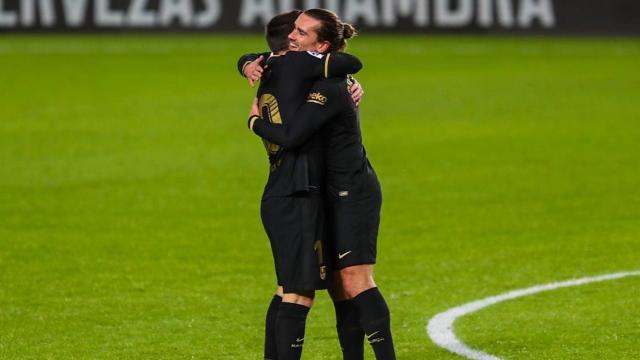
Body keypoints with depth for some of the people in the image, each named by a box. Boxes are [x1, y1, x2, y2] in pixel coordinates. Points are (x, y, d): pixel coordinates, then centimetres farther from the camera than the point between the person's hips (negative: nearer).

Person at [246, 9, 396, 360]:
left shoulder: (328, 89, -21)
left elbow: (291, 136, -30)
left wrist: (255, 121, -11)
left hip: (353, 193, -10)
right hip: (335, 195, 10)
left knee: (354, 279, -18)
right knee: (338, 285, 9)